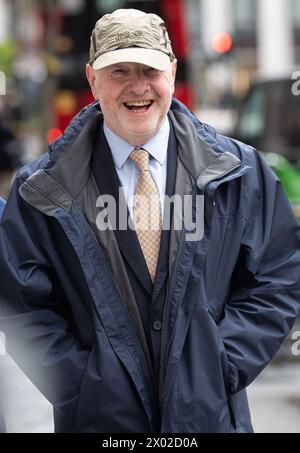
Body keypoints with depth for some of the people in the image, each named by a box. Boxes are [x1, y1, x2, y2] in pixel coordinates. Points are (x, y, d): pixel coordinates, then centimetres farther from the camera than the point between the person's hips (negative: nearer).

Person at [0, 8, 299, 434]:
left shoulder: (239, 172, -1)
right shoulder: (44, 190, -4)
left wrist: (220, 366, -8)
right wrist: (82, 383, -11)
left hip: (211, 413, 1)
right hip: (98, 415, -1)